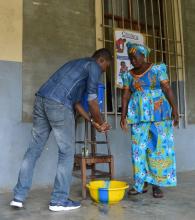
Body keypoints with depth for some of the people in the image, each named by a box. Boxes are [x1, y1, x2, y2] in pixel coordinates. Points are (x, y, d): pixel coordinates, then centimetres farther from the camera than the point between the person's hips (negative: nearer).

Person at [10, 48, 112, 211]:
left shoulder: (77, 64, 33)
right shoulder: (94, 66, 6)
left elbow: (75, 100, 28)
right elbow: (92, 100, 0)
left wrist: (92, 121, 27)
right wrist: (100, 122, 14)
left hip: (41, 99, 9)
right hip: (58, 105, -9)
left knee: (34, 149, 12)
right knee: (67, 152, 2)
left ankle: (19, 196, 16)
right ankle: (59, 200, 8)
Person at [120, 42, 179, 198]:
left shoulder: (157, 69, 1)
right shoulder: (128, 75, 9)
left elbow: (167, 88, -5)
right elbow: (126, 96, 4)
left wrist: (174, 108, -14)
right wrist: (123, 115, -6)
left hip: (159, 113, -3)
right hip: (139, 115, 3)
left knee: (159, 147, -3)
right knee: (140, 148, 0)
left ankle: (157, 184, 4)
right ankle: (142, 183, 8)